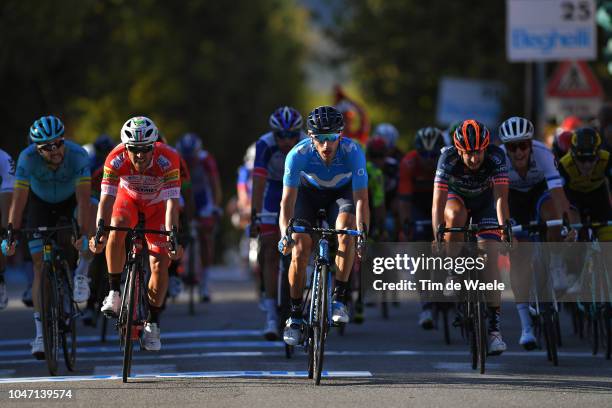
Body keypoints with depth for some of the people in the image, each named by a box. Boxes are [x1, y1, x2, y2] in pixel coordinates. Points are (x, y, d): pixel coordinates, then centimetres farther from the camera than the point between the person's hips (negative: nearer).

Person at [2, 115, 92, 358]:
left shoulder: (77, 155, -34)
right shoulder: (28, 158, -32)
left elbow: (84, 199, -38)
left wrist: (84, 235, -47)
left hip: (70, 200, 0)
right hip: (40, 203, 0)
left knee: (92, 235, -33)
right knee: (40, 265, -8)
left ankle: (82, 273, -5)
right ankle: (41, 333, -5)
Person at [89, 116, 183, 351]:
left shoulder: (167, 160, -36)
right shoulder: (116, 160, -33)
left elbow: (172, 204, -39)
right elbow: (106, 199, -36)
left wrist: (173, 238, -51)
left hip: (157, 205, 0)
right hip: (129, 198, 0)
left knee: (160, 264, -12)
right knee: (117, 229, -33)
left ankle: (153, 324, 4)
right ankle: (114, 292, -18)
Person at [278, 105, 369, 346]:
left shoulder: (353, 152, -34)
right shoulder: (298, 154, -33)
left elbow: (361, 198, -35)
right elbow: (288, 199, -33)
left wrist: (363, 233, -49)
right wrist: (285, 233, -49)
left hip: (341, 192, 0)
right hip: (308, 192, 0)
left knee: (346, 230, -31)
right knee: (300, 250, -16)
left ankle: (339, 299, -21)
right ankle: (295, 315, 0)